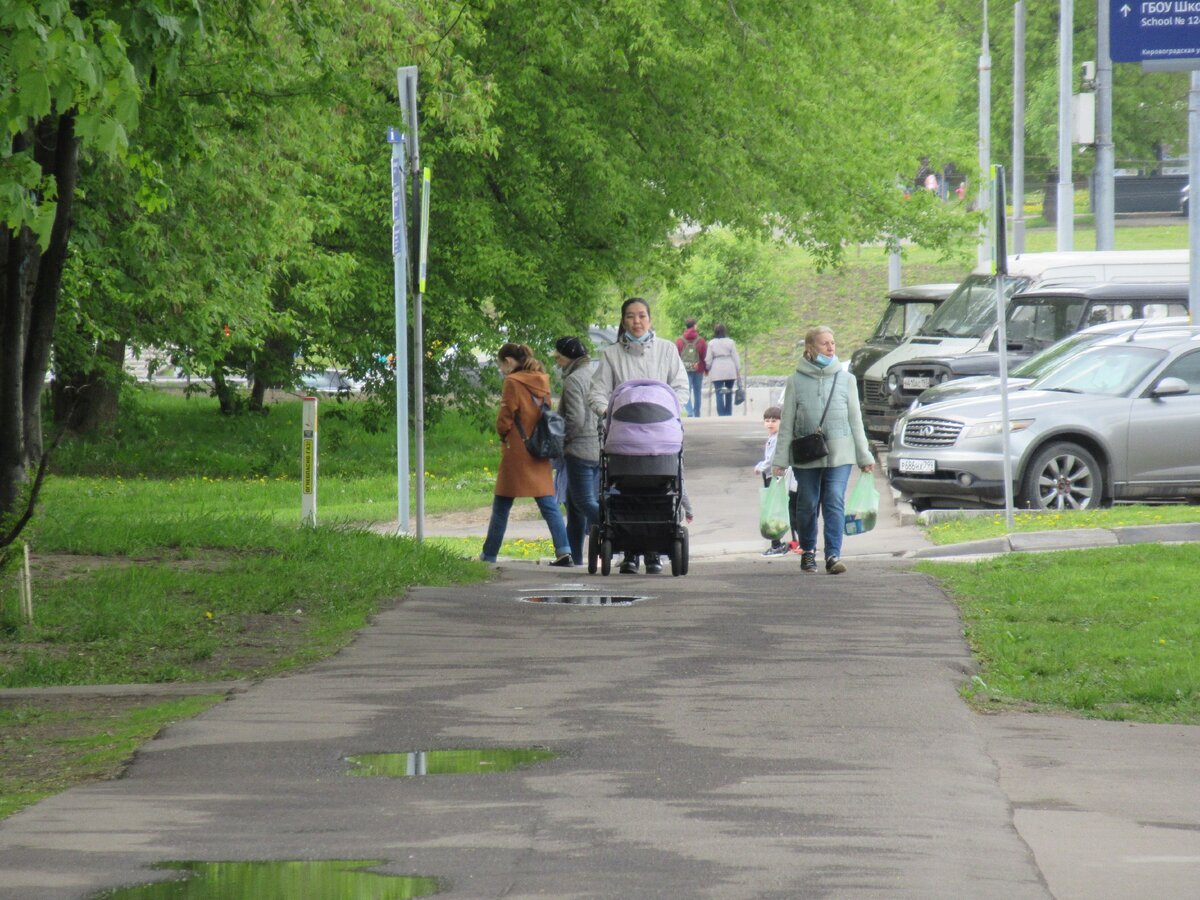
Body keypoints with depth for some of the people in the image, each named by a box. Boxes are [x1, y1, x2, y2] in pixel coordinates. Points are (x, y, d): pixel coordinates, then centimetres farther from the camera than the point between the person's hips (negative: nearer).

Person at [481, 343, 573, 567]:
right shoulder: (542, 382, 10)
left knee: (501, 507, 3)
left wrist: (503, 437, 8)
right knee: (548, 505, 3)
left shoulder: (513, 383, -11)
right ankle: (564, 551, -9)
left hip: (517, 454, -6)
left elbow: (504, 421, -10)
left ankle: (488, 555, 9)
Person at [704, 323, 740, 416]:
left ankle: (721, 415, -8)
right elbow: (735, 357, 2)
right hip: (730, 372, 2)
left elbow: (708, 359, -1)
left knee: (719, 394, -2)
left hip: (717, 372, -2)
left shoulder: (711, 343, -3)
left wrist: (707, 369, 15)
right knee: (729, 394, 10)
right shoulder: (730, 342, 0)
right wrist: (738, 370, 9)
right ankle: (728, 414, 12)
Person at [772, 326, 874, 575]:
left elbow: (855, 420, 11)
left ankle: (833, 555, -11)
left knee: (835, 502, -11)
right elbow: (787, 423, 4)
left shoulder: (845, 379, 6)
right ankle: (808, 552, 25)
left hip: (839, 453, 0)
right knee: (807, 505, 8)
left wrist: (864, 455, 10)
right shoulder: (796, 381, 2)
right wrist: (780, 459, 0)